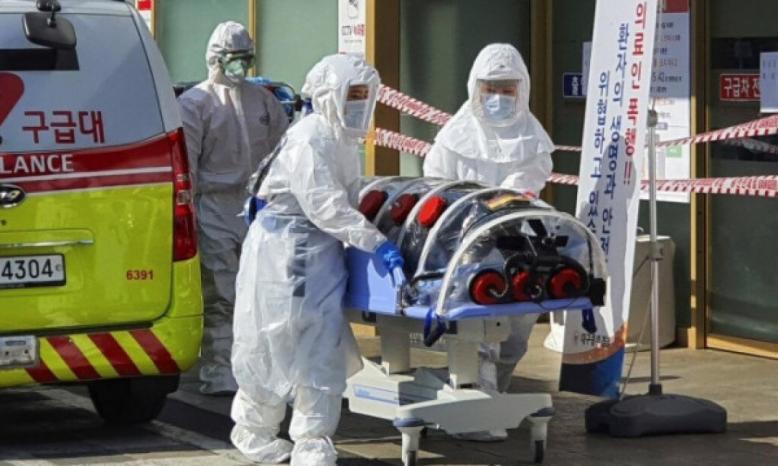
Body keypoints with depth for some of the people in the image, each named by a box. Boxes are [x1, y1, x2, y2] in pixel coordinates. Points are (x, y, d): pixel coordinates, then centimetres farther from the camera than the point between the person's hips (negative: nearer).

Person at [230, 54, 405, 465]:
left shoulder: (344, 139, 11)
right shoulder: (310, 140, -19)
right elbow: (326, 207, -26)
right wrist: (376, 243, -29)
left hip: (321, 250, 9)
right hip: (284, 251, -9)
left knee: (323, 349, 3)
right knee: (275, 344, 1)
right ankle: (254, 433, 18)